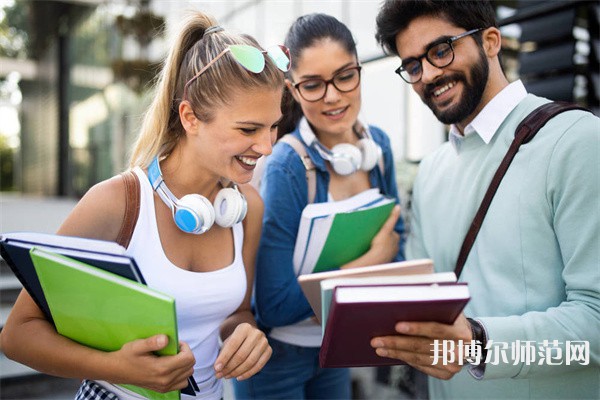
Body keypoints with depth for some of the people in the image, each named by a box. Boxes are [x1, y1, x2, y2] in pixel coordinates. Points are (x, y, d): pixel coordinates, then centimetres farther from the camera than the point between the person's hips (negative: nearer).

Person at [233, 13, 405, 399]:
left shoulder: (378, 145, -7)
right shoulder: (286, 168, -25)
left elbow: (393, 238, 6)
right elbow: (275, 306, -24)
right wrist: (371, 261, -22)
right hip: (277, 354, -5)